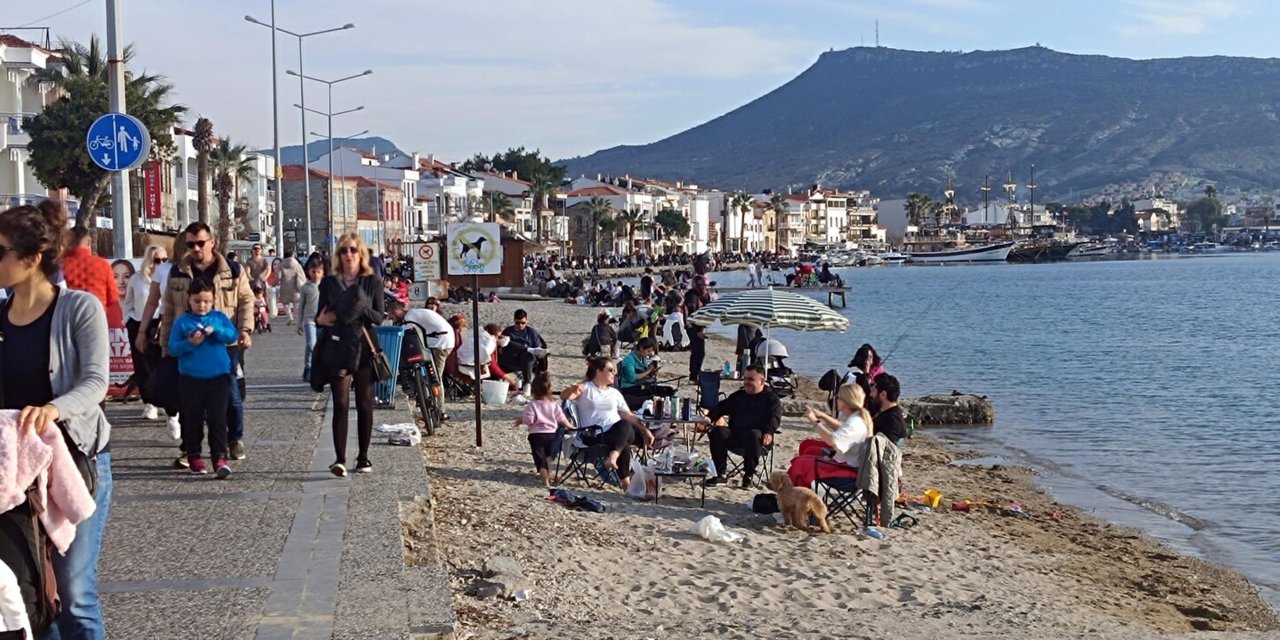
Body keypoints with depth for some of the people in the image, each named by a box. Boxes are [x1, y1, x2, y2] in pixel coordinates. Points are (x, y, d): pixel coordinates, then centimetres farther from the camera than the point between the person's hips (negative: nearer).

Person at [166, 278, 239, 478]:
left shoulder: (219, 317, 6)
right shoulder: (182, 322, 2)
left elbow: (233, 336, -6)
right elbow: (172, 348, -2)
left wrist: (216, 331, -22)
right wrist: (189, 344, -19)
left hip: (219, 377, 0)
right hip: (191, 378, 0)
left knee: (217, 419, -4)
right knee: (193, 420, 8)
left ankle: (220, 458, -6)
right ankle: (193, 457, 20)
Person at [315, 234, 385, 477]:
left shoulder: (373, 281, 3)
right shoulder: (329, 282, 6)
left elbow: (379, 318, -1)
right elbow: (320, 316, 11)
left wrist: (363, 308, -20)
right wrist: (320, 320, -12)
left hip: (364, 349, 0)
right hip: (338, 350, 0)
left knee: (364, 405, 6)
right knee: (341, 404, -9)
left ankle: (363, 457, 15)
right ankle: (340, 459, -14)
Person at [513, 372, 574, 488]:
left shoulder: (532, 405, -12)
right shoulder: (554, 404, 1)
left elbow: (529, 420, -16)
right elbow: (562, 419, 4)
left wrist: (521, 420, 4)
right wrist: (570, 427, 19)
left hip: (536, 435, -4)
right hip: (551, 434, 4)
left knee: (540, 458, -3)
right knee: (547, 456, 24)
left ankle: (545, 481, -14)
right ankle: (547, 475, 37)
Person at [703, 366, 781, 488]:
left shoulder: (771, 398, 9)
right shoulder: (737, 396, 25)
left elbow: (775, 418, -7)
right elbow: (721, 408, 18)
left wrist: (769, 432, -28)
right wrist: (710, 417, -4)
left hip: (757, 434, -4)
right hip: (735, 435, 4)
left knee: (753, 435, -40)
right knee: (717, 431, -25)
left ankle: (749, 475, -27)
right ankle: (720, 474, -22)